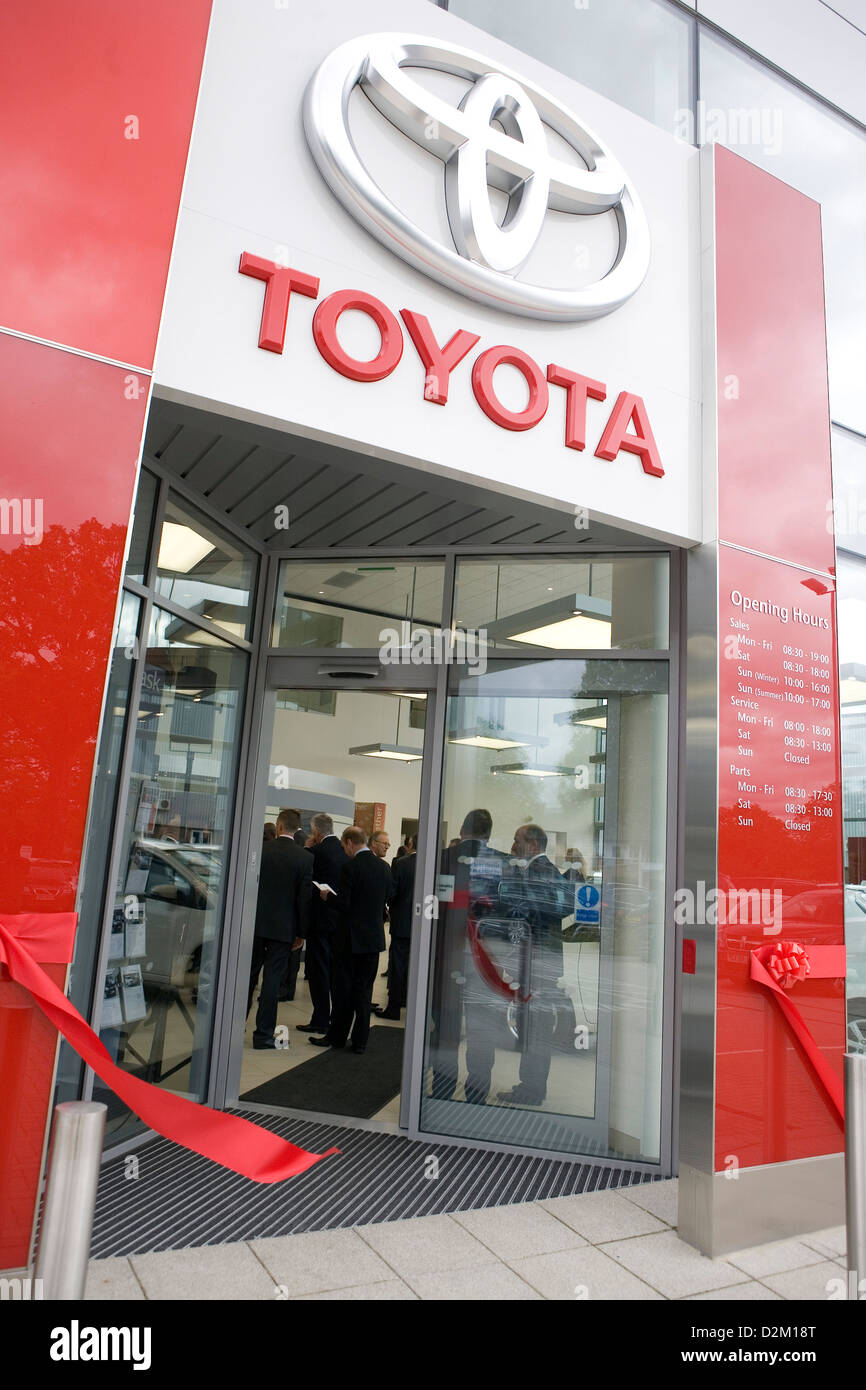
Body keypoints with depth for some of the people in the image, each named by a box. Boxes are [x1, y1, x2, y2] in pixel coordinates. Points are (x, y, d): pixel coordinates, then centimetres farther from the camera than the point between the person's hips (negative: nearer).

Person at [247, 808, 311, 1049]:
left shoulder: (259, 850, -6)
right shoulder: (305, 859, -8)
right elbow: (305, 899, -7)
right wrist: (301, 933, 2)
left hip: (255, 923, 1)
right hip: (283, 928, -1)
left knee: (247, 976, 16)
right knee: (272, 981, 5)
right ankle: (263, 1035, 9)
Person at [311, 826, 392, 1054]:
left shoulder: (351, 867, -16)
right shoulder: (384, 867, 4)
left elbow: (343, 904, -18)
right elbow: (386, 900, 9)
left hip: (350, 937, -5)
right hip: (374, 937, 6)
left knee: (343, 988, 8)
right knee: (364, 989, 11)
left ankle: (337, 1036, 18)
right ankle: (360, 1040, 15)